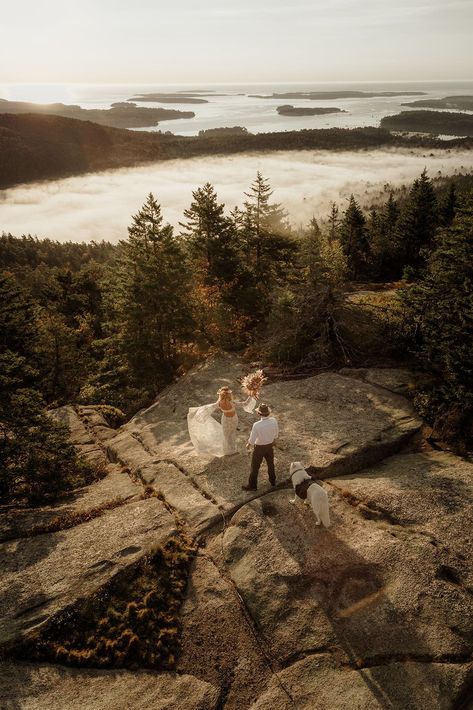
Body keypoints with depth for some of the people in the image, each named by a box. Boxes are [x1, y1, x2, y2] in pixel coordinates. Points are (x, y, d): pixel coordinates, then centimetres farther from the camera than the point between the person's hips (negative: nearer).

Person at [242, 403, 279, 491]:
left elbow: (252, 440, -24)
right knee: (270, 463, 28)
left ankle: (252, 485, 33)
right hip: (270, 445, 5)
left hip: (259, 447, -5)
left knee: (255, 466, 16)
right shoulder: (273, 421, -20)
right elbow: (276, 433, -2)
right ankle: (272, 480, 49)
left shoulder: (256, 425, -35)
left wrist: (248, 445, -2)